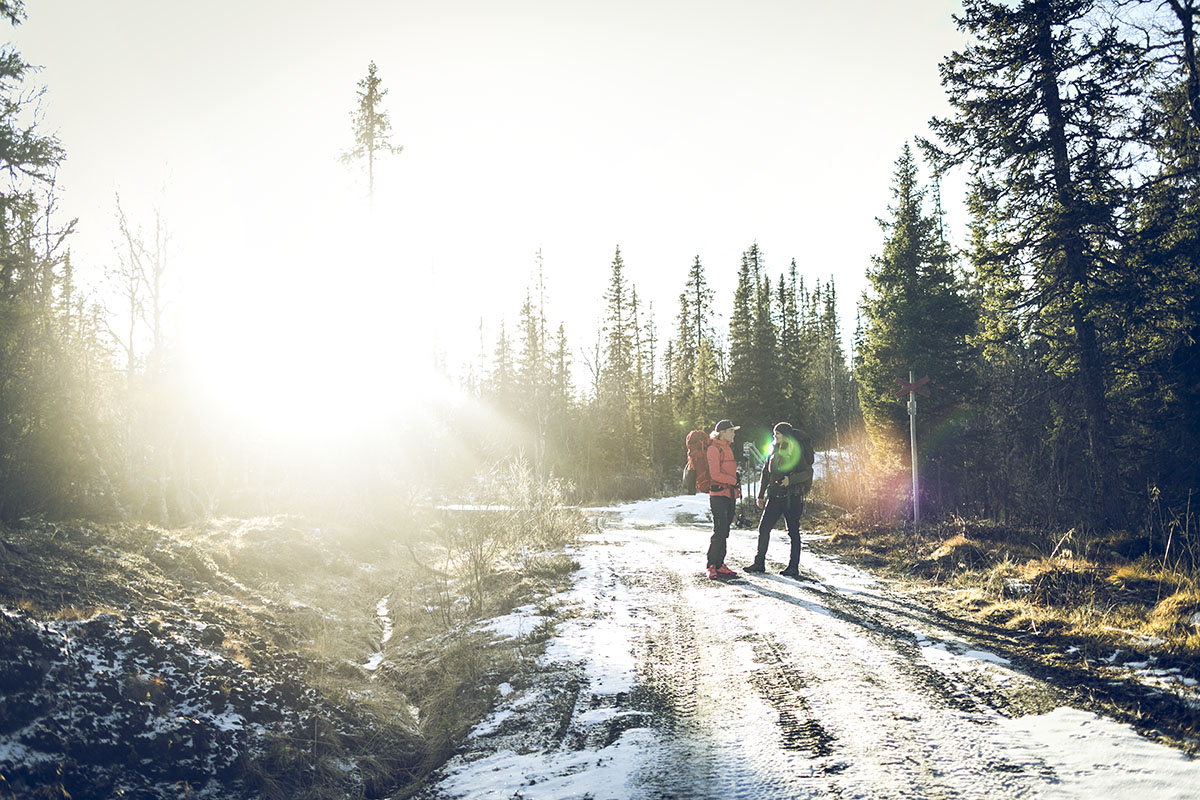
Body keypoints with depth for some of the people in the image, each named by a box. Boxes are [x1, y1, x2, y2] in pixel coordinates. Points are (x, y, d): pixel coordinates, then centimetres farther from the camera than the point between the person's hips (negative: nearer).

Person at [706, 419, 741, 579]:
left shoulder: (728, 448, 19)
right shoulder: (714, 448, -8)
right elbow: (715, 474, -15)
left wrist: (736, 488, 15)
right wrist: (734, 480, -12)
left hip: (730, 494, 9)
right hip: (718, 494, -9)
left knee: (725, 531, 9)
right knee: (719, 530, -12)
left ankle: (719, 565, 14)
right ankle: (711, 566, -6)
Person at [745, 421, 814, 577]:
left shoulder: (796, 451, -6)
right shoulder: (773, 451, 12)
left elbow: (807, 472, -8)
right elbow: (766, 473, 16)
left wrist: (791, 479, -22)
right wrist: (761, 495, 14)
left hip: (792, 497, -6)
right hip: (774, 496, 6)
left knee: (793, 531, 1)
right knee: (763, 528, 3)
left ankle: (793, 567, 7)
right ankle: (759, 563, 11)